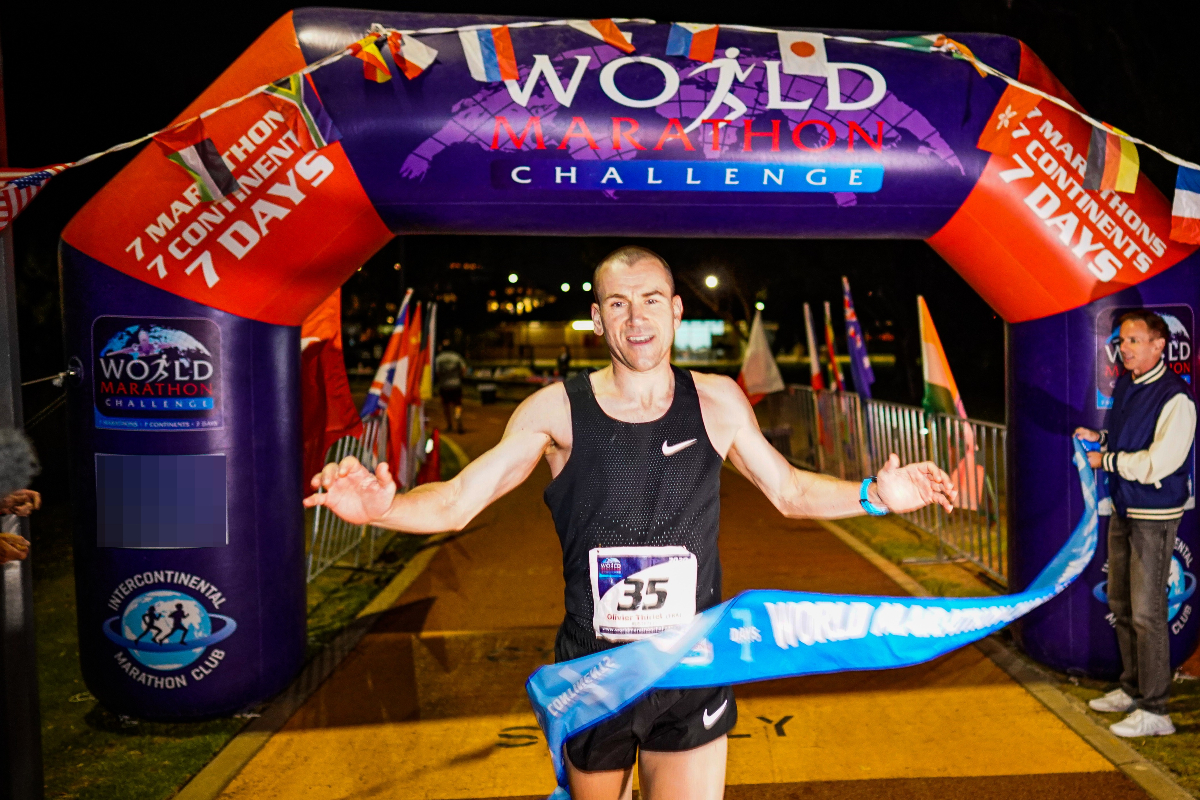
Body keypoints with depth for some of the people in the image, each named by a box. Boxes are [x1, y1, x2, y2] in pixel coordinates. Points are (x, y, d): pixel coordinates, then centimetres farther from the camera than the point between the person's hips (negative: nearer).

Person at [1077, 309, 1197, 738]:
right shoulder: (1125, 384, 8)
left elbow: (1157, 463, -24)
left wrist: (1106, 460, -14)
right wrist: (1099, 438, 3)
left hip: (1155, 514, -9)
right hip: (1123, 508, 9)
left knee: (1147, 611, -4)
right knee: (1120, 603, 17)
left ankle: (1155, 711, 8)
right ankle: (1132, 688, 32)